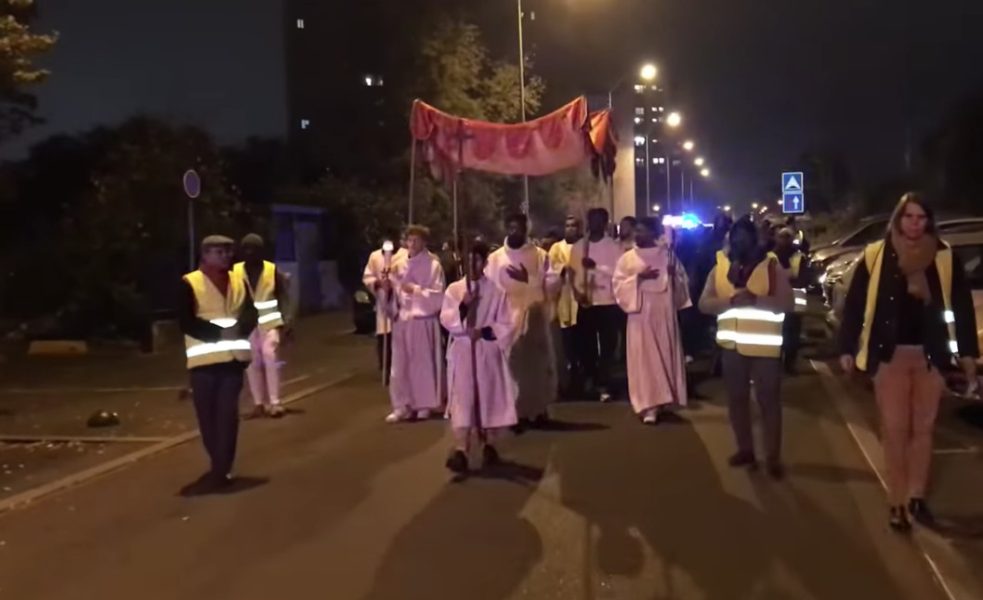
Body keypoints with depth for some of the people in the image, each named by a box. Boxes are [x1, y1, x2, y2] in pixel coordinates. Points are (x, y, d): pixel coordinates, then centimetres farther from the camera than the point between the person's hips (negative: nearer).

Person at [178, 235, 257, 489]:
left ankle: (221, 469, 4)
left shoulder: (239, 282, 10)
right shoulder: (190, 283, -4)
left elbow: (251, 315, 8)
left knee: (227, 414, 0)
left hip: (233, 357, 2)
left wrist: (238, 330, -13)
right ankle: (221, 466, 22)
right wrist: (219, 332, -18)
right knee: (207, 415, 5)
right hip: (204, 359, -2)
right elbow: (186, 322, -10)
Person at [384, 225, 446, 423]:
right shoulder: (399, 263, 7)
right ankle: (402, 405, 11)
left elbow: (438, 296, -11)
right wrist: (386, 285, -8)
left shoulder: (433, 265, -6)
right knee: (400, 364, 4)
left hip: (423, 320, -4)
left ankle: (424, 405, 16)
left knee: (423, 363, 3)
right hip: (401, 319, 4)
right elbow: (393, 289, 12)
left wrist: (416, 290, -20)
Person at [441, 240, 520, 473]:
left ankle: (489, 446, 22)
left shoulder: (496, 291, 1)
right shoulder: (454, 289, 4)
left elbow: (507, 325, -2)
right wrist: (463, 306, -19)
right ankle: (460, 451, -14)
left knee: (490, 397, 7)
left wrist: (484, 331, -14)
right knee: (462, 400, -8)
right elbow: (446, 320, -5)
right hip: (462, 352, 0)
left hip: (488, 352, 0)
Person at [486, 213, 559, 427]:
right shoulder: (494, 258, 9)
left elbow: (553, 283, -4)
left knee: (538, 365, 2)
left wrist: (529, 279, -16)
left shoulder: (540, 255, 6)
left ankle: (540, 410, 13)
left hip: (535, 318, 0)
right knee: (512, 367, -2)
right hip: (506, 320, 0)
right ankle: (516, 413, 6)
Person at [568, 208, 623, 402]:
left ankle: (604, 385, 4)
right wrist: (577, 292, -9)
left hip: (608, 302, -2)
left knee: (607, 346, -1)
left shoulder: (614, 247, -2)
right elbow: (572, 272, 6)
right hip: (585, 303, 3)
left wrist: (596, 266, -20)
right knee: (587, 344, 10)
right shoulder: (578, 246, 7)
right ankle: (591, 380, 28)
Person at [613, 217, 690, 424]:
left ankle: (662, 398, 20)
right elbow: (619, 286, -4)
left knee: (665, 356, 6)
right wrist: (638, 278, -17)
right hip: (641, 315, -2)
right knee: (644, 359, -5)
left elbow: (681, 282, 8)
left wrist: (674, 274, -13)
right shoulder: (627, 258, 3)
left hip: (664, 313, 2)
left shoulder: (667, 255, 7)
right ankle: (648, 405, -6)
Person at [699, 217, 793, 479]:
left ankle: (773, 457, 7)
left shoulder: (772, 267, -2)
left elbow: (787, 302, -12)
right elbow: (704, 303, -2)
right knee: (736, 399, 12)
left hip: (764, 345, -4)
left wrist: (755, 300, -26)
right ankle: (745, 449, 26)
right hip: (732, 344, 4)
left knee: (769, 401, -1)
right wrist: (731, 301, -20)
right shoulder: (720, 268, 7)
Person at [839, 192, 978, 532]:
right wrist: (847, 348, -2)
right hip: (890, 354, -2)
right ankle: (897, 504, 11)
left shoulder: (945, 257, 1)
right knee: (894, 431, 2)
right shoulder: (876, 255, -3)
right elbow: (855, 303, 0)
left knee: (923, 429, 12)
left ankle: (916, 498, 24)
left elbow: (962, 305, 6)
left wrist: (967, 352, 4)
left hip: (930, 355, 2)